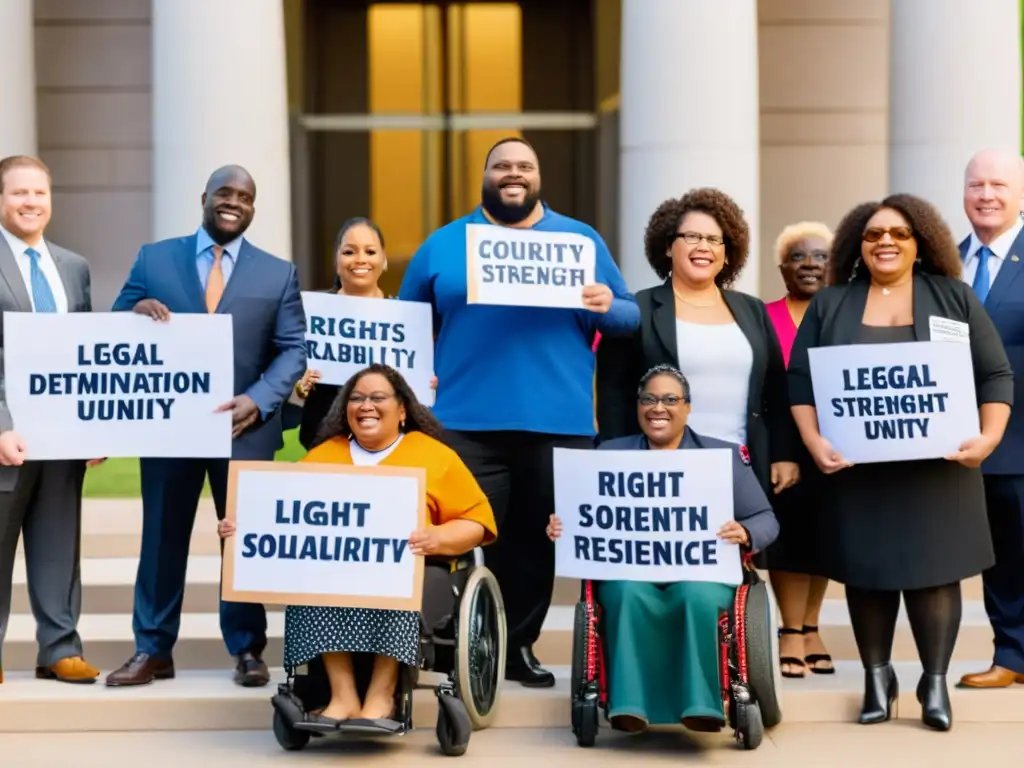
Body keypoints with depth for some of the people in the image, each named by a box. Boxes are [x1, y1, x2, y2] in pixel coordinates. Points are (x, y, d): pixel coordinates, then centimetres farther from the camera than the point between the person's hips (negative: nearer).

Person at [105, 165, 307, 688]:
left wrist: (258, 400, -14)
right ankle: (152, 651, 13)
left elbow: (293, 349, 2)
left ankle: (247, 650, 16)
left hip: (243, 424, 0)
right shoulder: (154, 258, 8)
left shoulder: (278, 273, 8)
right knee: (162, 536, 5)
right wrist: (136, 312, -17)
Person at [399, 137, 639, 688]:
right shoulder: (443, 245, 9)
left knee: (538, 542, 6)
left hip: (557, 422, 1)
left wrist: (607, 306, -14)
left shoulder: (581, 240, 10)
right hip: (465, 421, -1)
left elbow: (629, 318, 9)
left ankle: (519, 646, 19)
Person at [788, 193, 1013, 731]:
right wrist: (814, 442, -10)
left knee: (934, 570, -1)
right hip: (857, 469, 1)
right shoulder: (829, 305, 7)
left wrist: (989, 436, -12)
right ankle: (876, 678, 17)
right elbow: (801, 380, 4)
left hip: (936, 467, -1)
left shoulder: (955, 299, 6)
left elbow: (995, 376, 3)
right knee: (866, 570, 5)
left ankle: (935, 681, 10)